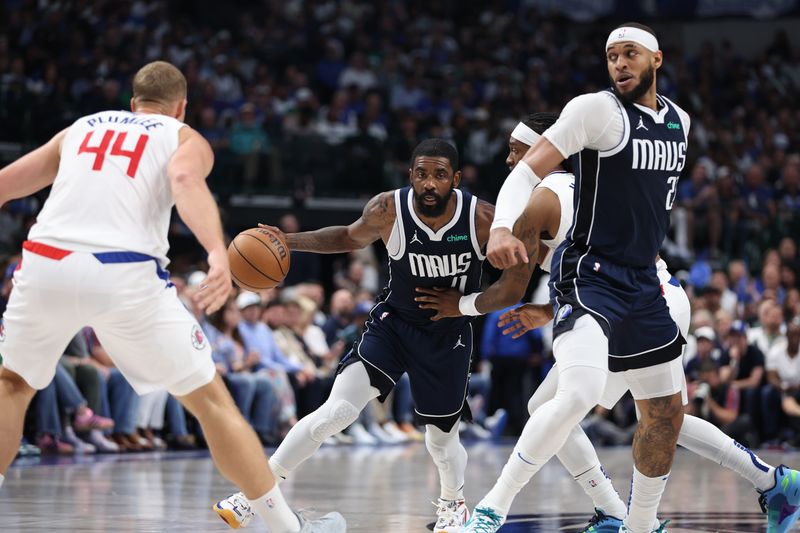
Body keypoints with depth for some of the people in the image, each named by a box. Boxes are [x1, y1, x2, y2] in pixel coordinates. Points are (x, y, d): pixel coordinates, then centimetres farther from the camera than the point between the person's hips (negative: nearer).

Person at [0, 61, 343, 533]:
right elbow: (185, 178, -8)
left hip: (45, 264, 3)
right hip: (124, 275, -3)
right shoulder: (185, 138, 16)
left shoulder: (81, 128, 27)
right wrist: (218, 252, -24)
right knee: (210, 399, 11)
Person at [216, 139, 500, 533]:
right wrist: (288, 241, -10)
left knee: (442, 437, 13)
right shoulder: (387, 211, -21)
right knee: (337, 411, -18)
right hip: (393, 322, 0)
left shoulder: (483, 219, -23)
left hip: (449, 334, 0)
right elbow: (350, 238, 1)